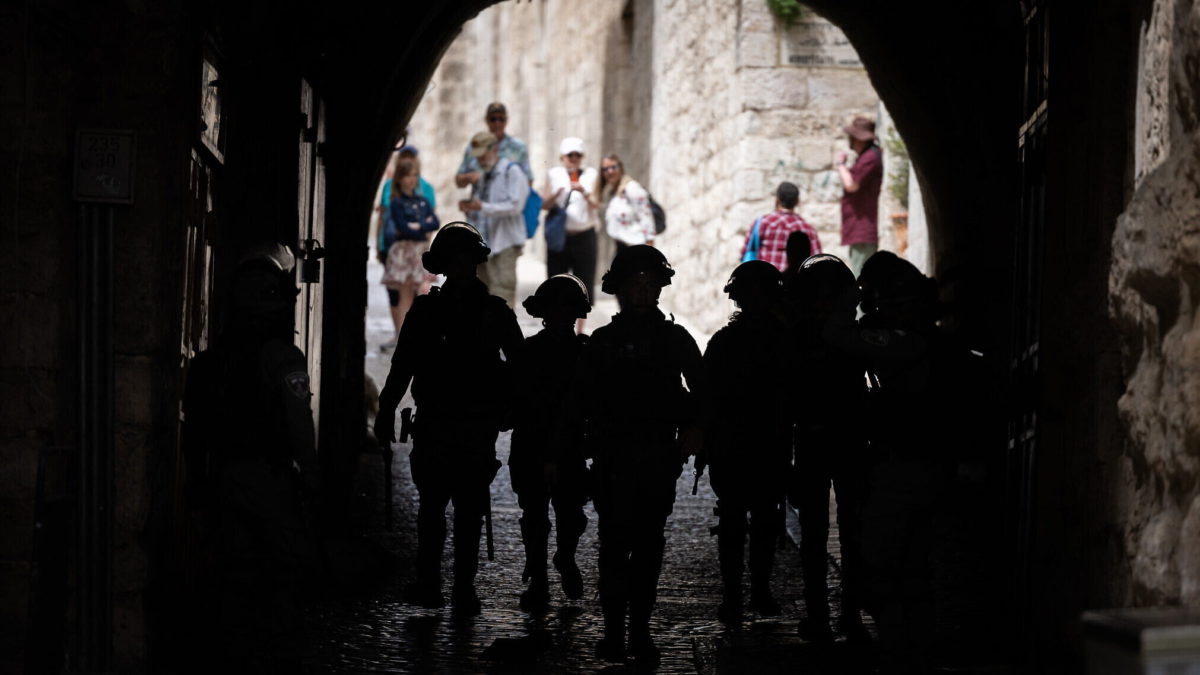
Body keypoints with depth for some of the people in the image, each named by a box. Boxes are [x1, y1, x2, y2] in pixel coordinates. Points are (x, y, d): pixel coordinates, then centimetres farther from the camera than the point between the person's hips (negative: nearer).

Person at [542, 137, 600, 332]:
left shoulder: (590, 175, 4)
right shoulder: (554, 174, 5)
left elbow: (596, 206, -4)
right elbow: (545, 205, 0)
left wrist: (584, 192, -23)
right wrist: (556, 195, -21)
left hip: (584, 237, 0)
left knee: (583, 285, 2)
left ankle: (579, 330, 11)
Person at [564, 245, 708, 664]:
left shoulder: (676, 339, 8)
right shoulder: (603, 341, 8)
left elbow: (701, 390, 8)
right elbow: (579, 402, 7)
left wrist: (694, 427, -10)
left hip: (659, 459, 1)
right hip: (612, 459, -1)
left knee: (648, 546, 3)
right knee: (615, 544, -5)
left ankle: (639, 629, 8)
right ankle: (614, 629, -4)